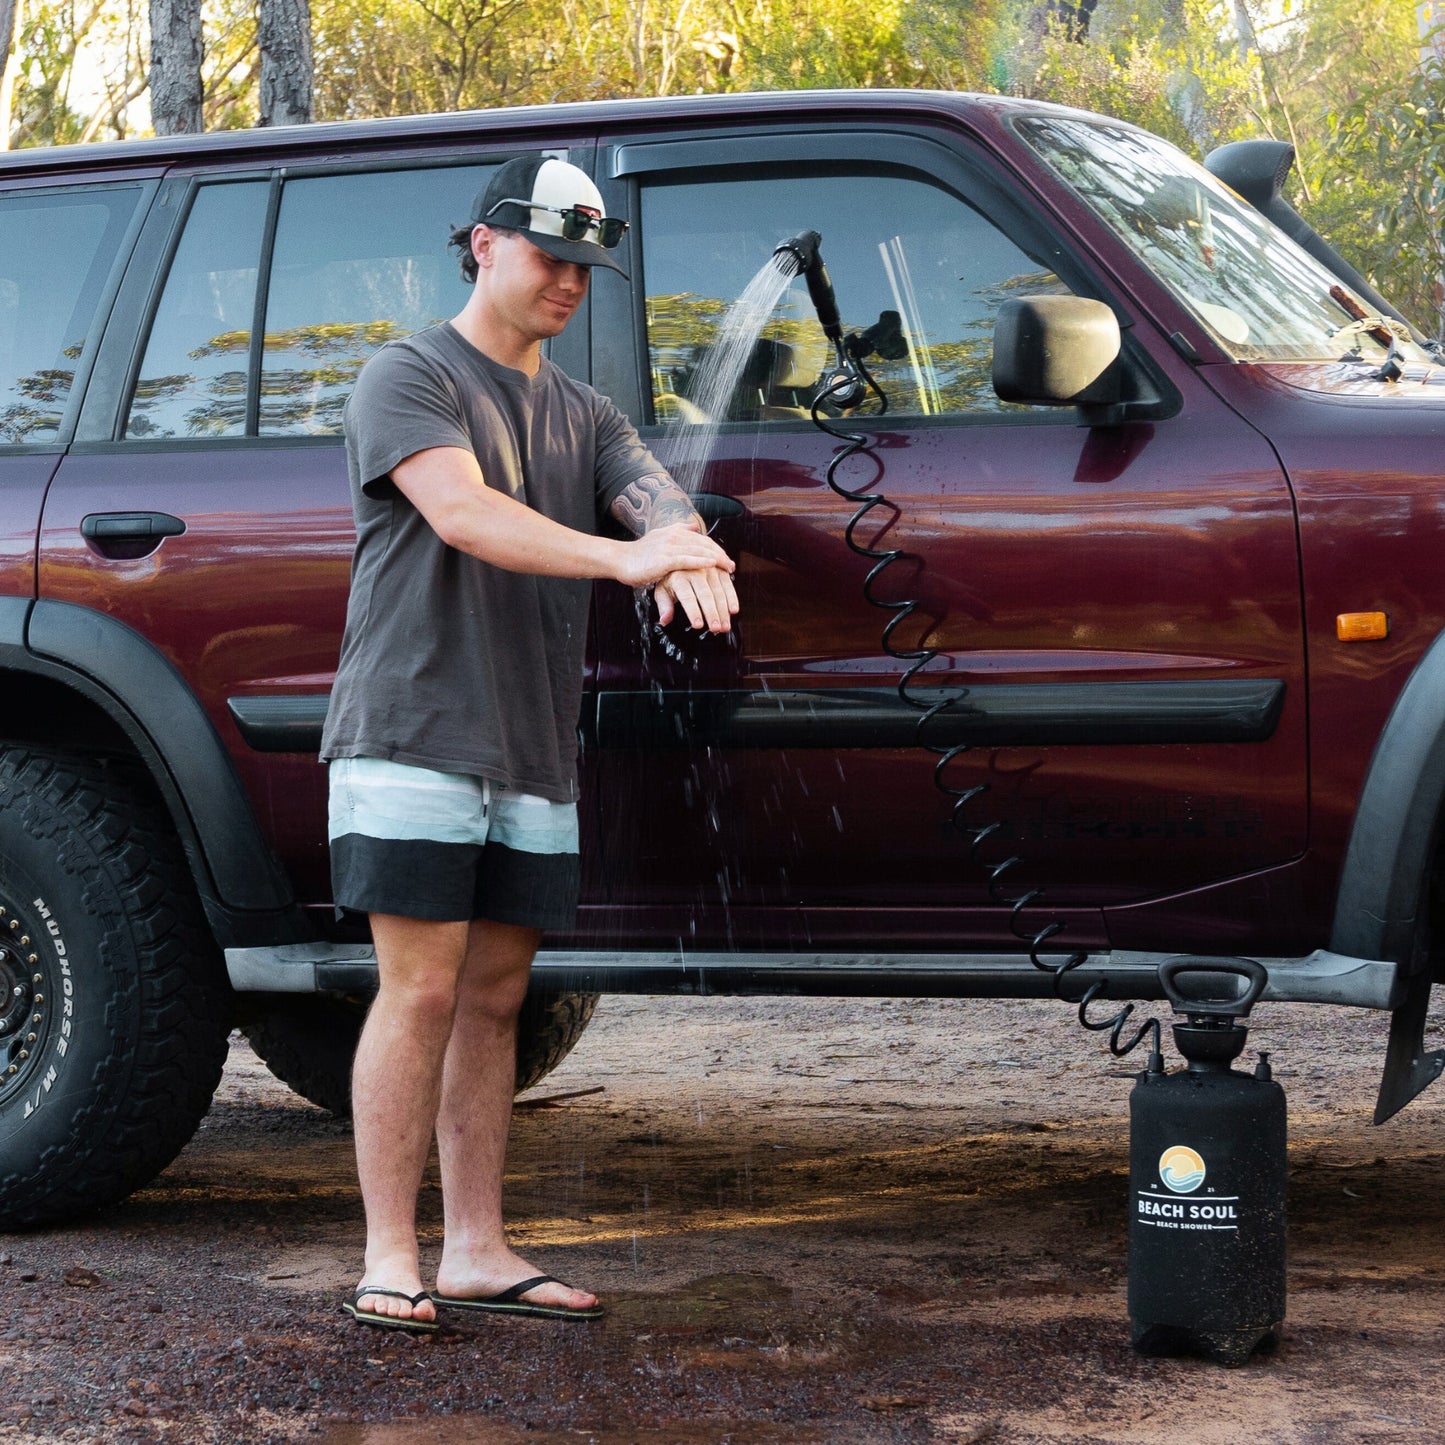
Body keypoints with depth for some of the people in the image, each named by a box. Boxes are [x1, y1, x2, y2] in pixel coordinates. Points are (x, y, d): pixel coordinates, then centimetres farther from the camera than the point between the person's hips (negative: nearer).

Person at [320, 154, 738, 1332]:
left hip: (533, 756, 6)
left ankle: (478, 1249, 11)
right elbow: (461, 512, -19)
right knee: (424, 991, -9)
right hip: (414, 736, -6)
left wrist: (691, 552, -25)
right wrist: (621, 558, -32)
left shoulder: (581, 417, 20)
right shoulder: (412, 378, -2)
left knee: (494, 995, 7)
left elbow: (655, 496, 2)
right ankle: (390, 1259, -5)